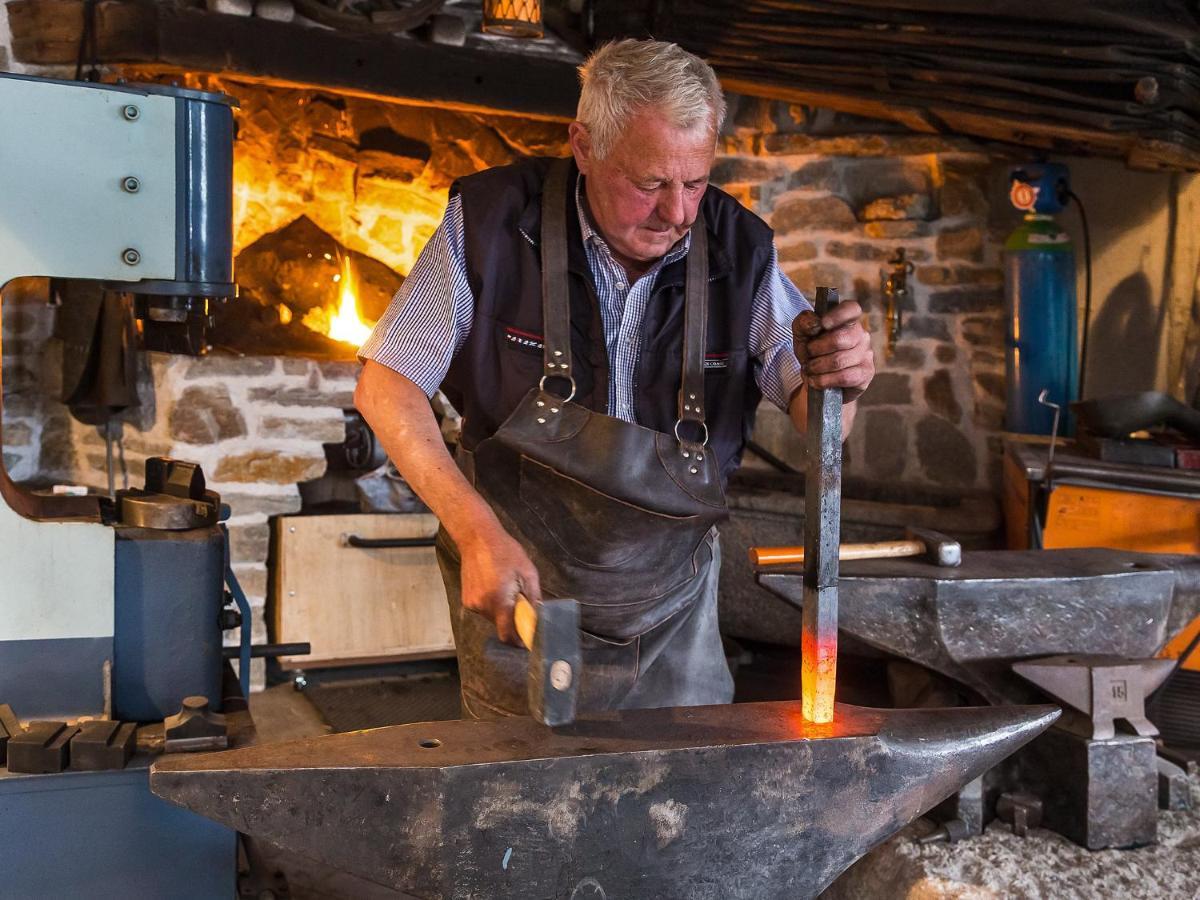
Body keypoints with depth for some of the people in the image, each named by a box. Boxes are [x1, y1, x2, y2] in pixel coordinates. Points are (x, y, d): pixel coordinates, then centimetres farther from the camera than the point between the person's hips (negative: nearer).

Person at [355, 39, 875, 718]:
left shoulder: (740, 248, -10)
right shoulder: (490, 221, -16)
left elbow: (810, 416, -6)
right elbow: (387, 384, -13)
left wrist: (838, 380, -31)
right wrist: (477, 530, -25)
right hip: (518, 588, -2)